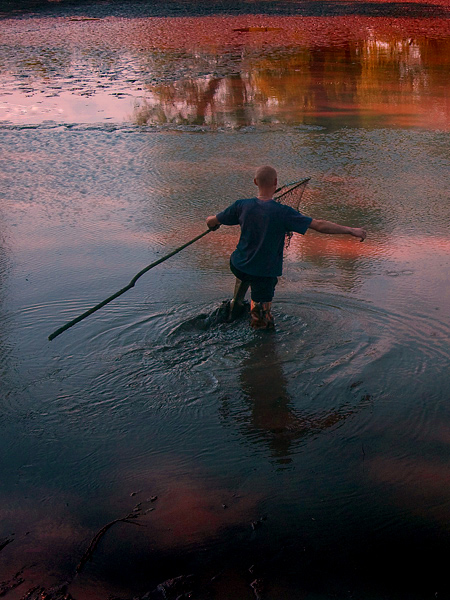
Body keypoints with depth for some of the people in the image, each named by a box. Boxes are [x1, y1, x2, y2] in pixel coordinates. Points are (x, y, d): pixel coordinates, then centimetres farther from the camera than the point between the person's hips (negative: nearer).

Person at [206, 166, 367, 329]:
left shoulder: (242, 206, -10)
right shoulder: (282, 213, -21)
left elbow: (211, 221, 2)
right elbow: (319, 225, -20)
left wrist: (213, 223, 27)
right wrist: (351, 230, -11)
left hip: (237, 266, 5)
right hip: (264, 273, -5)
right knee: (262, 325, 14)